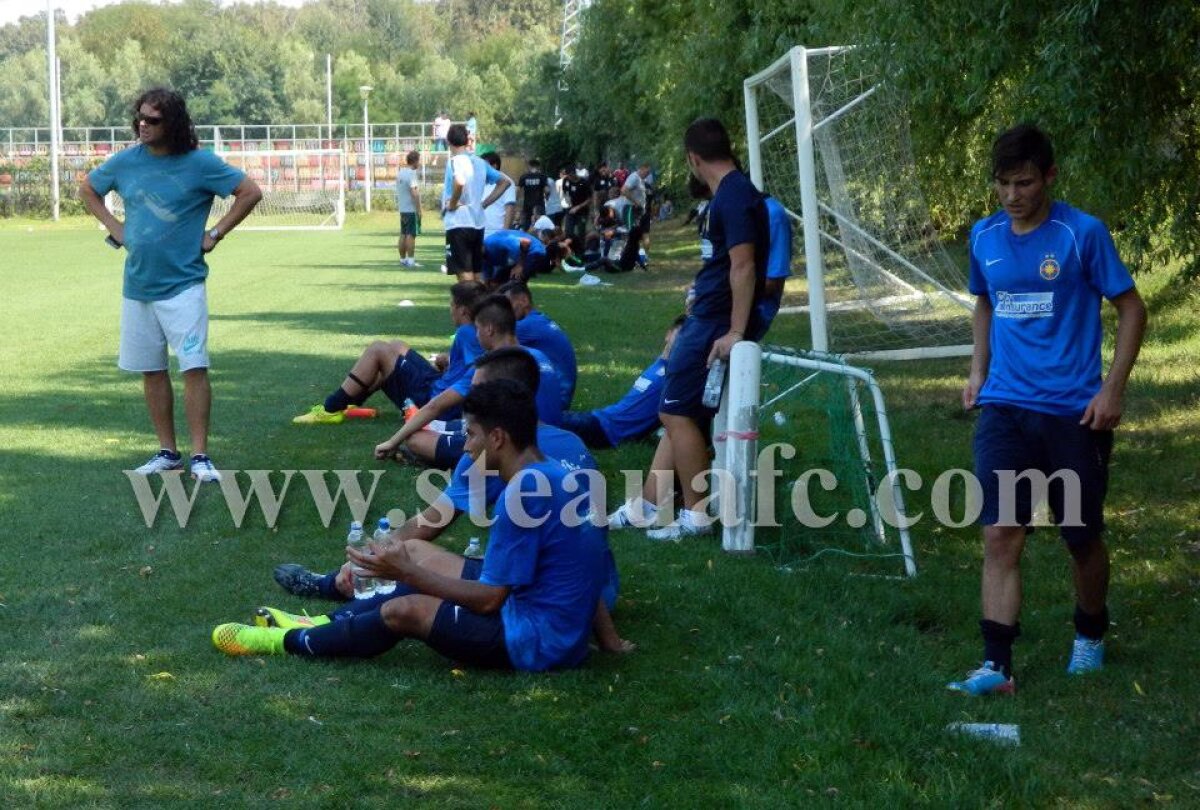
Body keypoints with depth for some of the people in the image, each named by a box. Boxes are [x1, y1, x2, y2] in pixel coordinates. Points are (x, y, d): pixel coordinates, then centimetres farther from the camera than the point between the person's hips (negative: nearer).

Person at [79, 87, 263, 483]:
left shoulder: (199, 163, -7)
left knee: (194, 368, -10)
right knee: (152, 371, 9)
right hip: (137, 285, 5)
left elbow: (251, 192, -5)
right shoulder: (126, 161, 4)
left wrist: (216, 234, -7)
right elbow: (87, 189, 21)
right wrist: (114, 227, 9)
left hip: (183, 284, -5)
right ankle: (167, 452, 19)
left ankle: (200, 456, -6)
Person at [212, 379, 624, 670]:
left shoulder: (522, 495, -24)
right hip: (563, 628, 10)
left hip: (537, 641, -10)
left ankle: (289, 643, 12)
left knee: (403, 611, -8)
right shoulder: (555, 476, 7)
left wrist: (409, 573, -15)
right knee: (434, 565, 18)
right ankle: (330, 624, 27)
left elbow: (488, 600, -21)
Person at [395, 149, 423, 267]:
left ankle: (403, 259, 16)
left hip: (402, 209, 8)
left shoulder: (400, 173, 12)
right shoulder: (412, 174, -15)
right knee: (411, 235, -6)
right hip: (412, 209, -8)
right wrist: (419, 210, -18)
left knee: (403, 234, 12)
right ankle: (410, 260, -6)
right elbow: (414, 193, -20)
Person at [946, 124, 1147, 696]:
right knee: (1000, 536, -9)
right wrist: (978, 369, 11)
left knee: (1081, 537, 10)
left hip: (1074, 411, -3)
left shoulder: (1083, 234, -8)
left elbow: (1131, 309, -3)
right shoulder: (985, 236, 5)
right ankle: (996, 665, -9)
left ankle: (1091, 636, 35)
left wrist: (1113, 388, -10)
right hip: (1005, 407, 3)